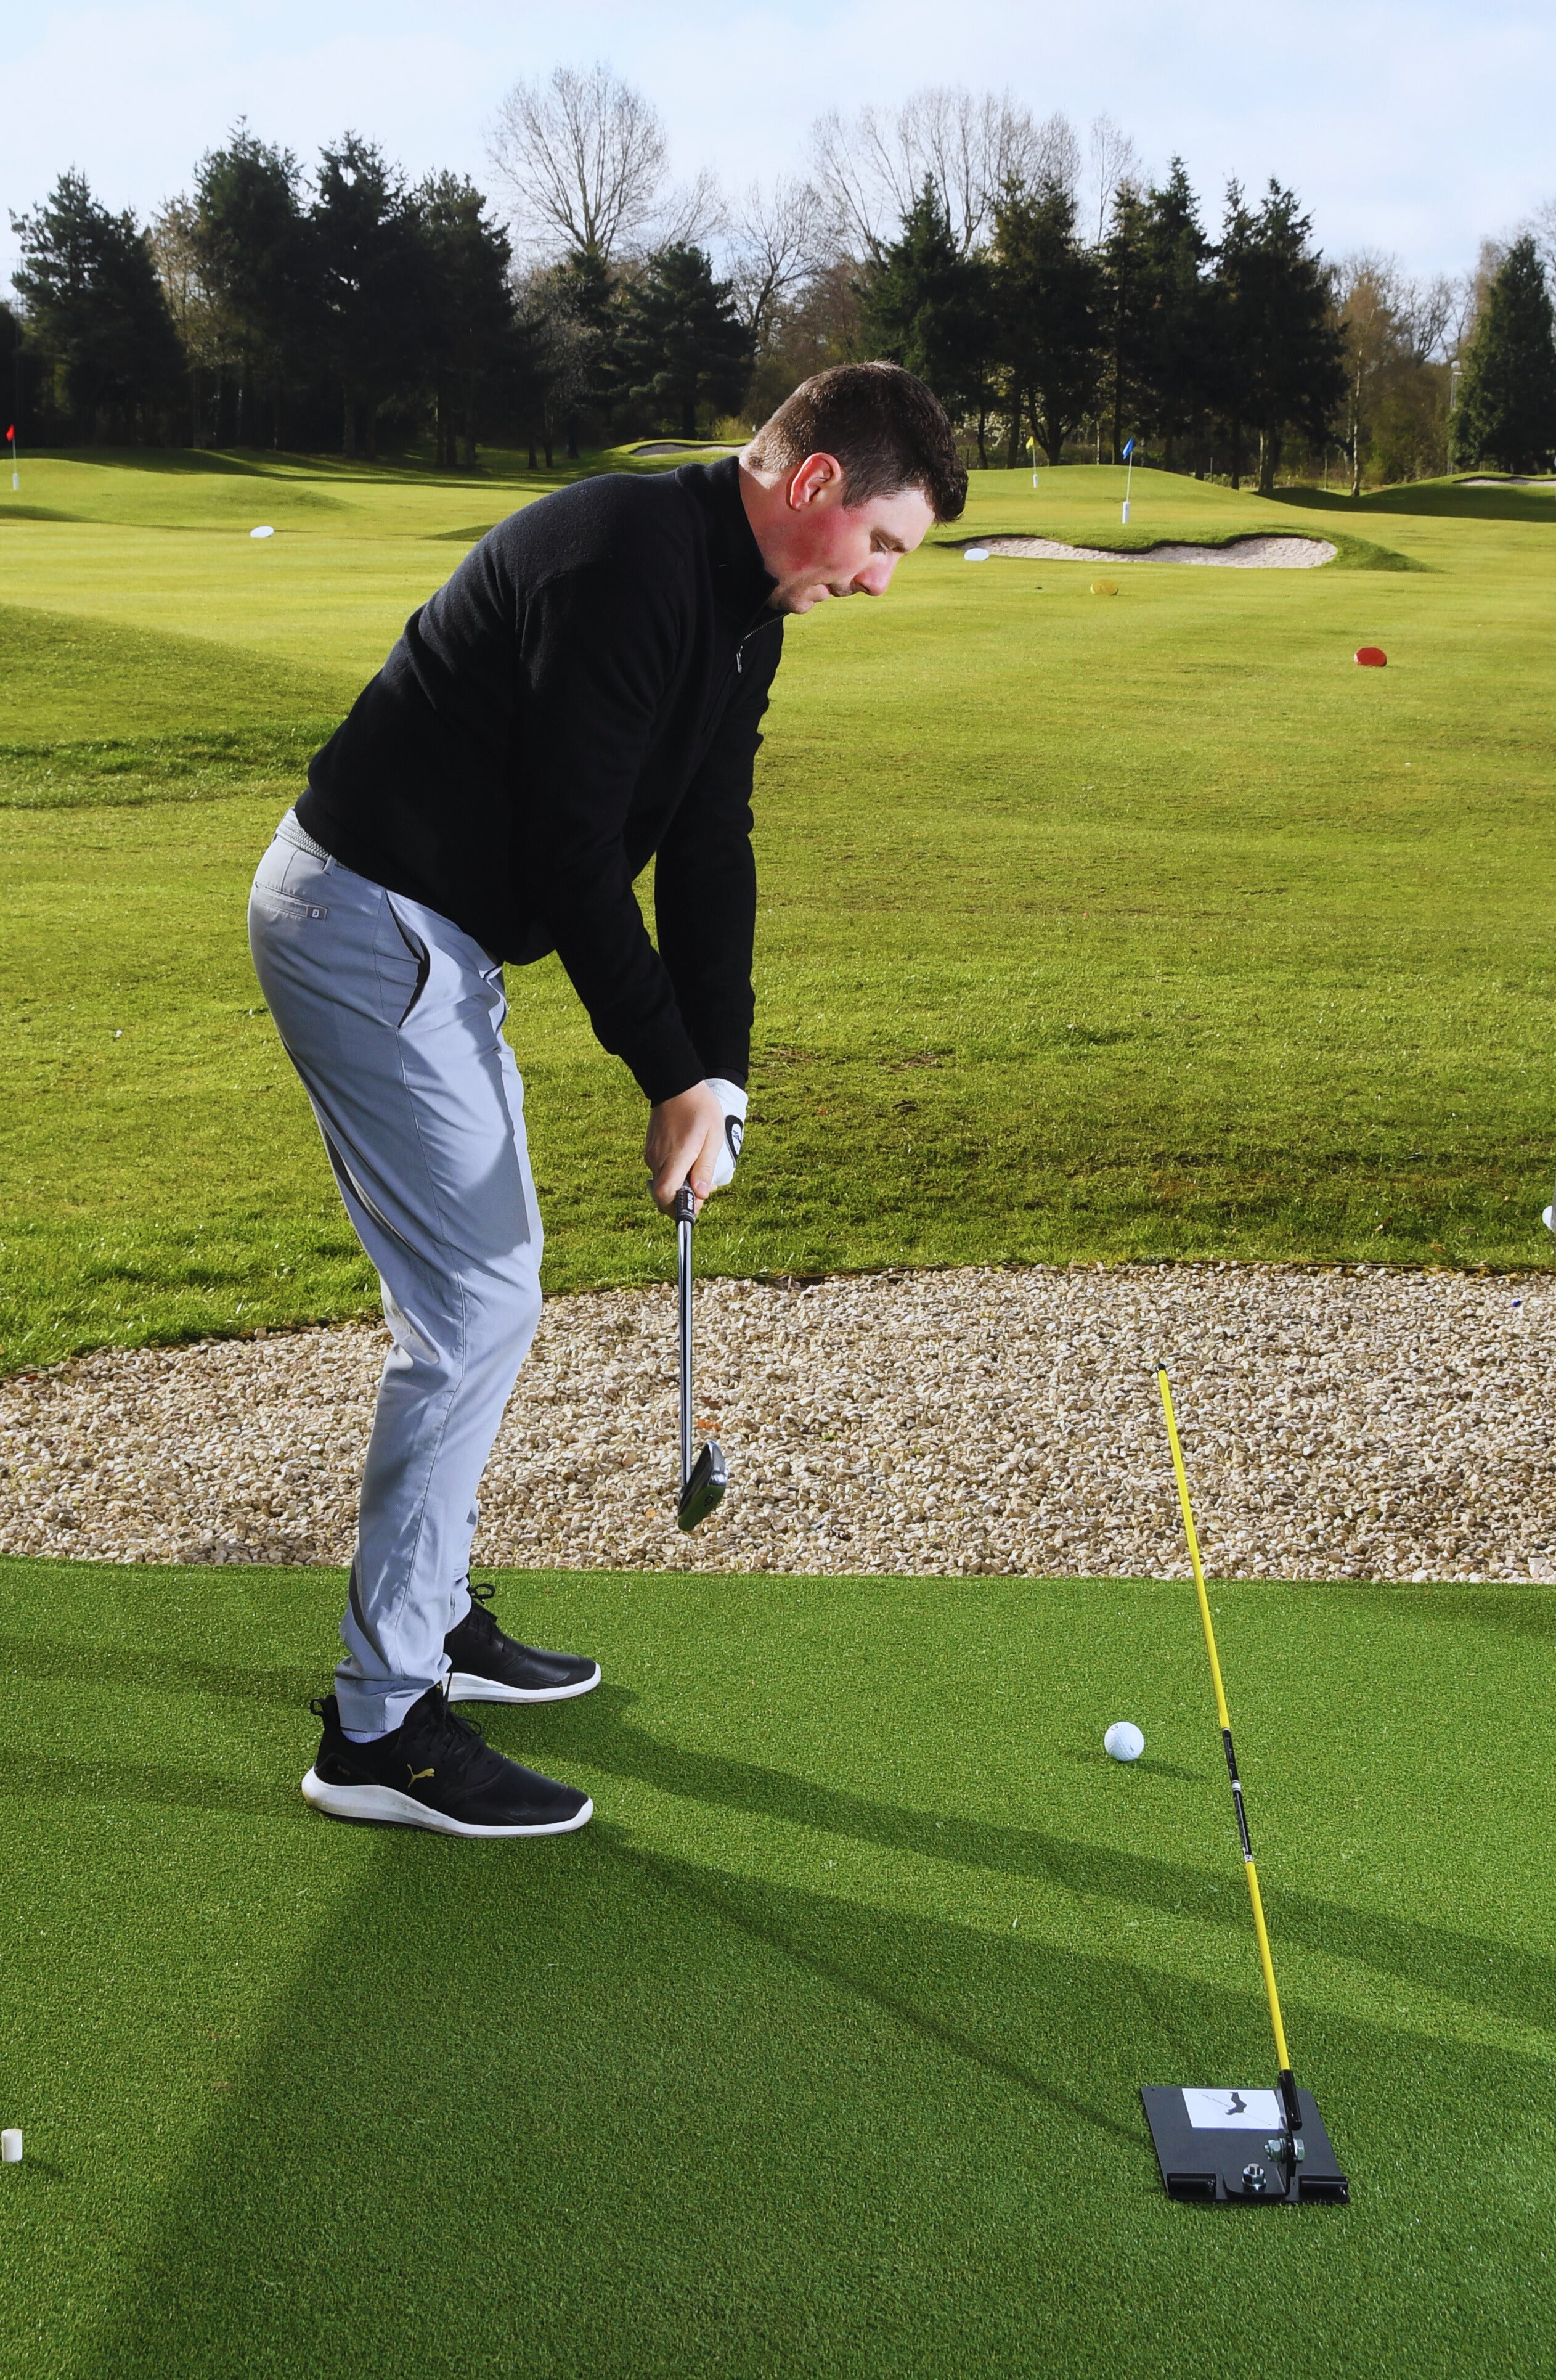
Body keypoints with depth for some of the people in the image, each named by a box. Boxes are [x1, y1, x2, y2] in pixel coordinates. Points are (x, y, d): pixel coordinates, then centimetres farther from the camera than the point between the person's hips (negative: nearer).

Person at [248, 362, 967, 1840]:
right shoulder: (628, 558, -21)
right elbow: (572, 843, -24)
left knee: (481, 1285, 16)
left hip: (435, 938, 10)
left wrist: (715, 1077, 0)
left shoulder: (745, 610, 10)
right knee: (475, 1306, -9)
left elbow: (709, 849, 8)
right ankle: (379, 1727, 2)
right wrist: (672, 1074, -18)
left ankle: (425, 1610, 32)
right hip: (368, 925, -10)